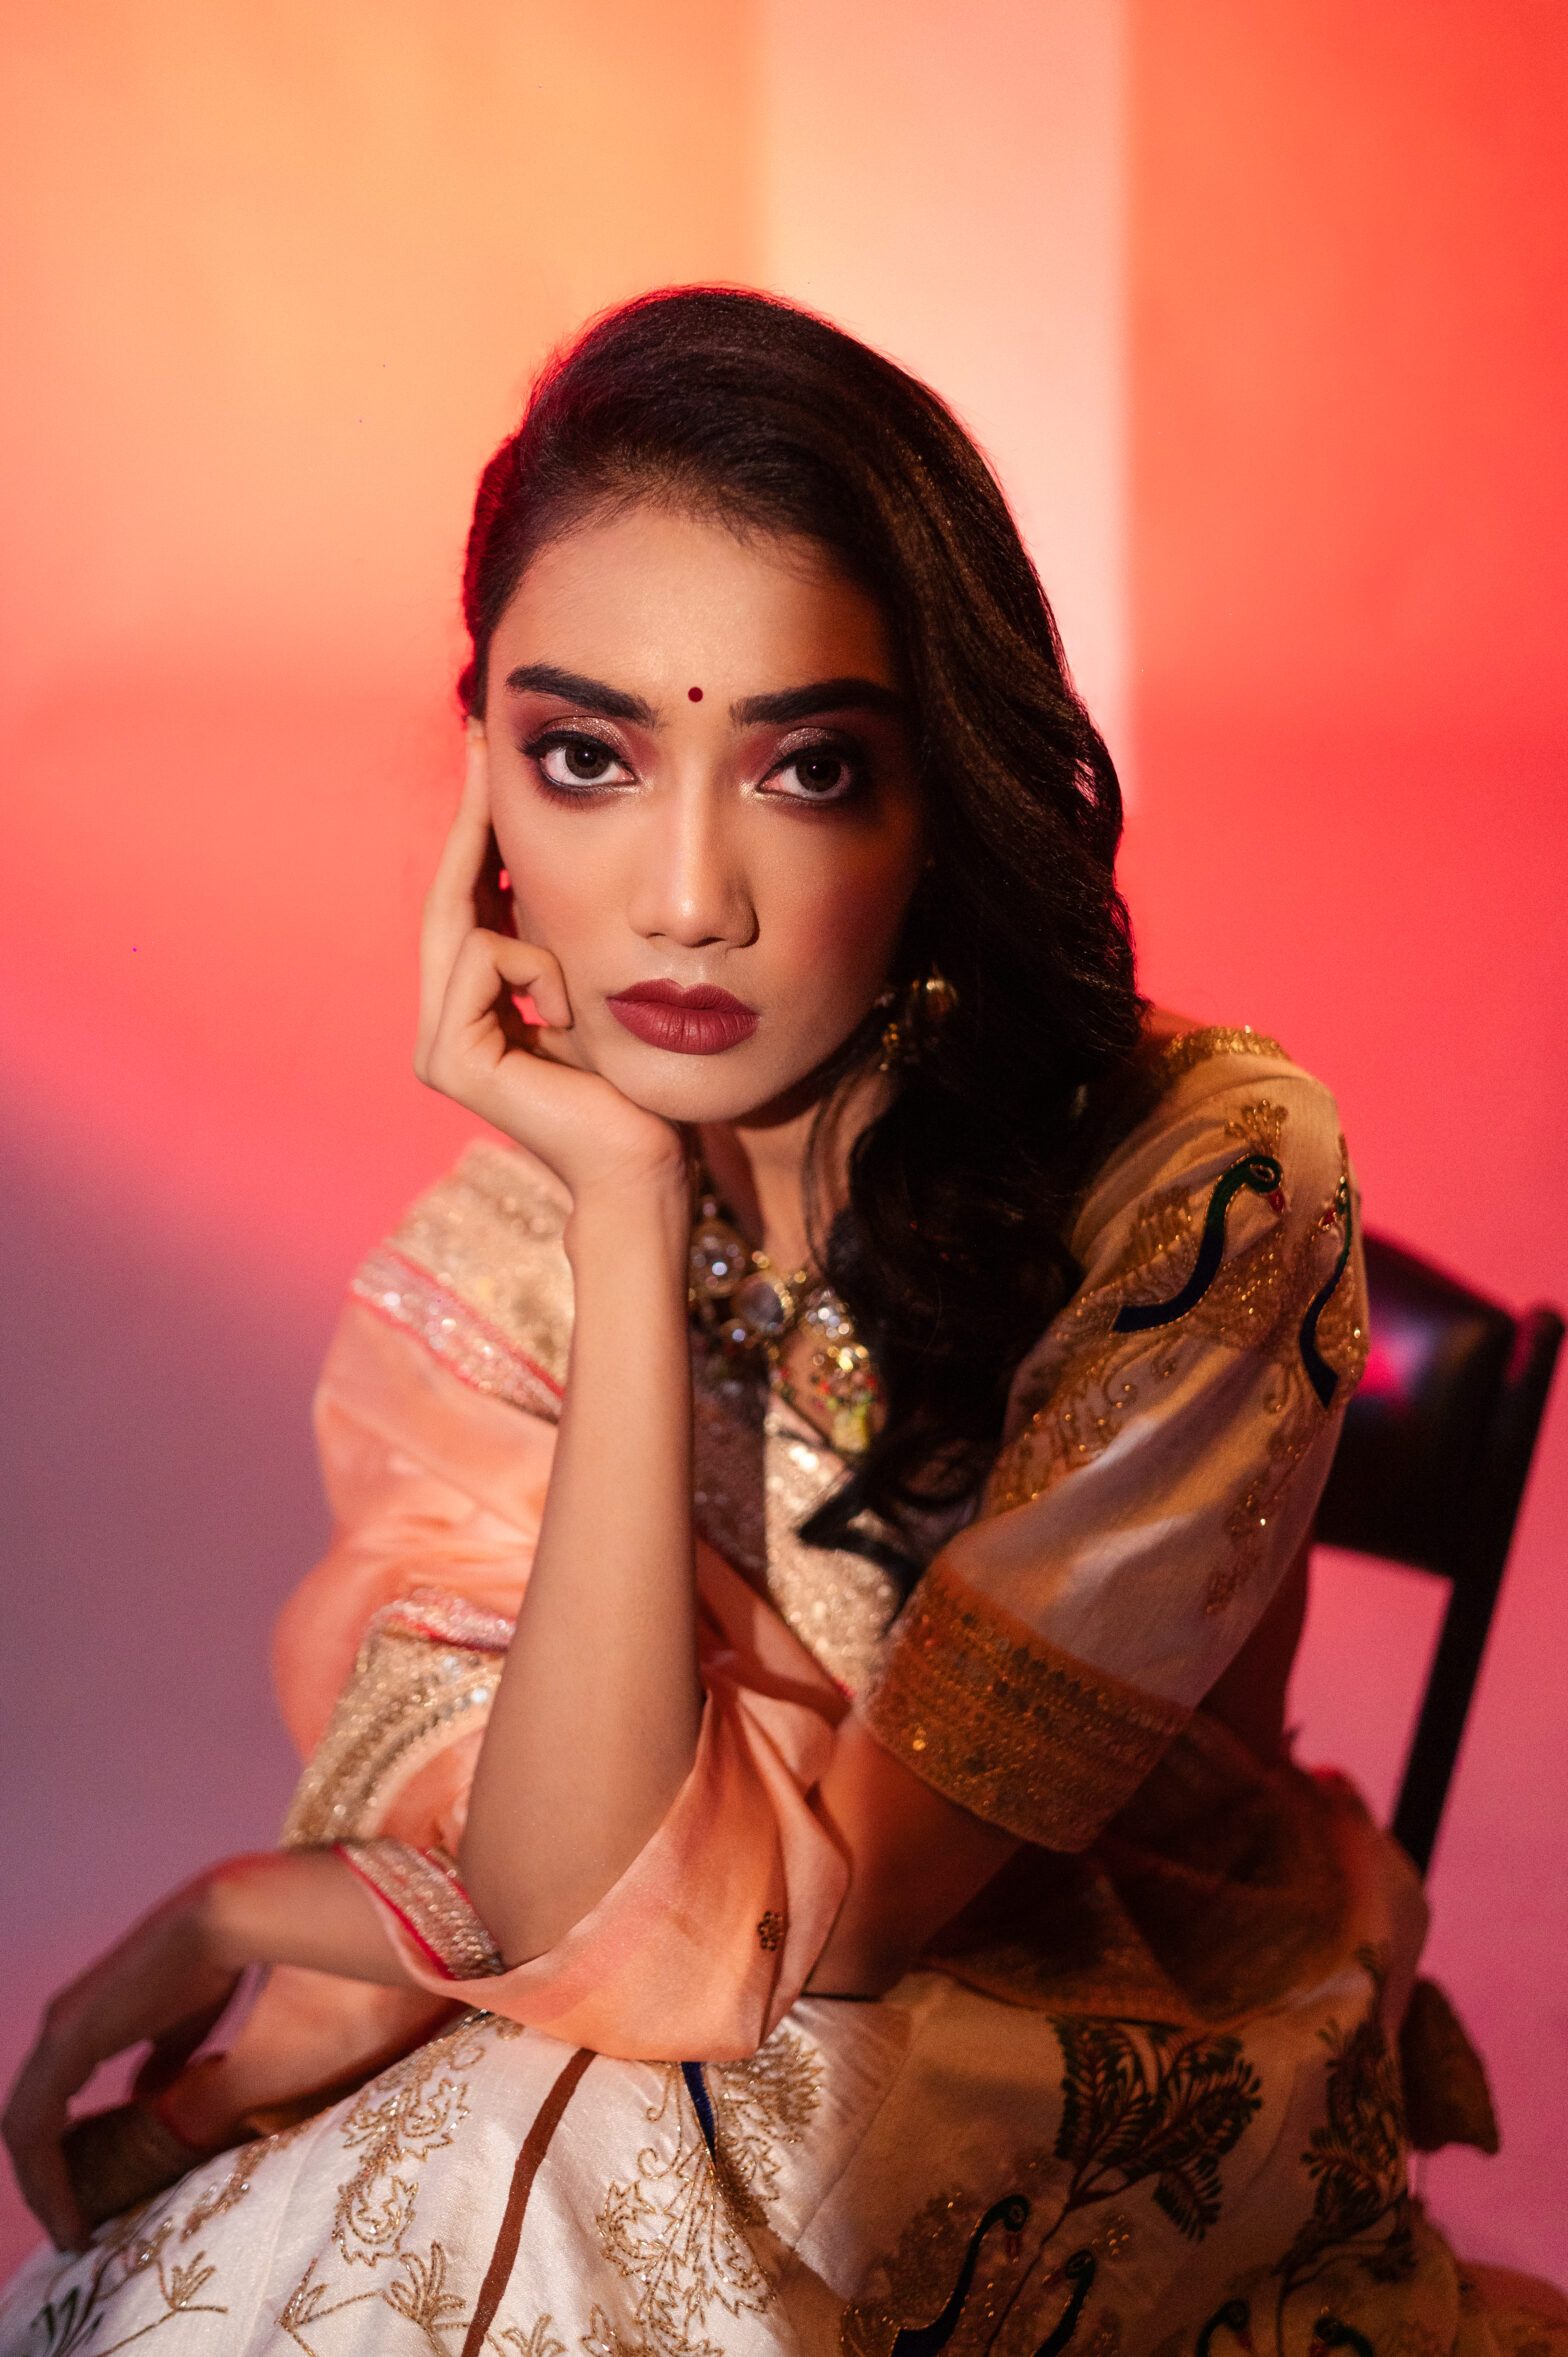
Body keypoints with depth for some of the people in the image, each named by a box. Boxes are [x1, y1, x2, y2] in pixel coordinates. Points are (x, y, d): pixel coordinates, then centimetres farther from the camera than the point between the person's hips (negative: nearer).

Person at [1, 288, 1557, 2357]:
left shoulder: (1204, 1185, -21)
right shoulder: (508, 1242, -8)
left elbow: (811, 1907, -21)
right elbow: (583, 1894, -20)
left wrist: (275, 1906, -19)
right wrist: (633, 1210, -24)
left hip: (1131, 2137, -3)